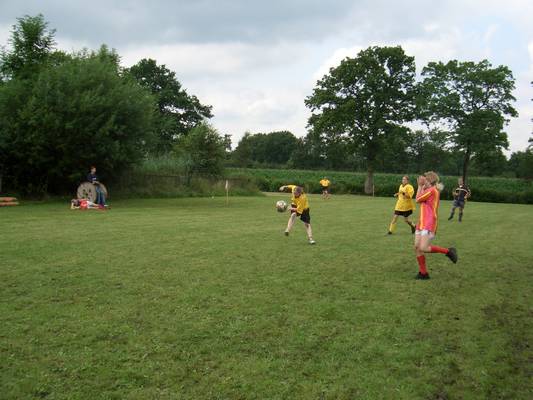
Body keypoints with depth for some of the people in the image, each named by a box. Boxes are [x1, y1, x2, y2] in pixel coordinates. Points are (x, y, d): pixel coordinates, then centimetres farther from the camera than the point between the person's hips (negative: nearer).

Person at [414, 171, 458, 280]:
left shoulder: (432, 190, -12)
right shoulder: (431, 190, 17)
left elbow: (418, 199, -7)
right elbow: (421, 199, 15)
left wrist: (420, 186, 2)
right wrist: (422, 186, 12)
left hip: (429, 224, -10)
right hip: (422, 223, 10)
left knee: (423, 248, -18)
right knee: (417, 247, 5)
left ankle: (448, 251, 0)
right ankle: (423, 273, 10)